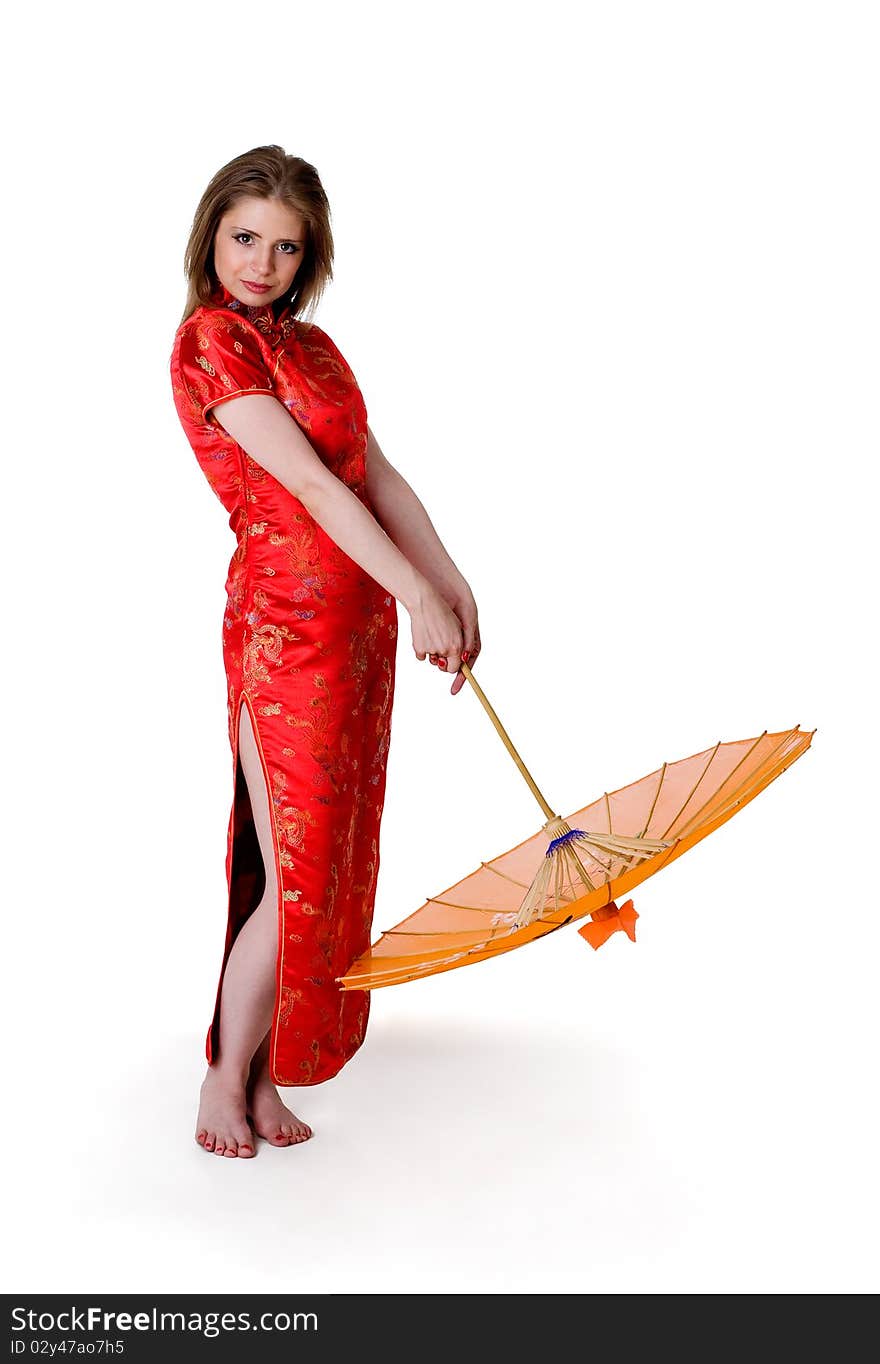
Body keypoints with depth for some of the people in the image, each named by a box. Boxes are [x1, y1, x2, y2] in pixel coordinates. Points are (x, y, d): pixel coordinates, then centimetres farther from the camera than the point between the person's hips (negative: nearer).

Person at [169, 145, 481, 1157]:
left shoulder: (311, 343, 15)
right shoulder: (209, 337, -10)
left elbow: (376, 474, 11)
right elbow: (309, 484, -18)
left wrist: (452, 584, 2)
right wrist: (417, 597, -22)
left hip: (359, 620, 8)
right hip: (288, 625, -8)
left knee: (336, 862, 11)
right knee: (297, 876, -3)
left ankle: (266, 1073, 25)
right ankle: (225, 1075, 19)